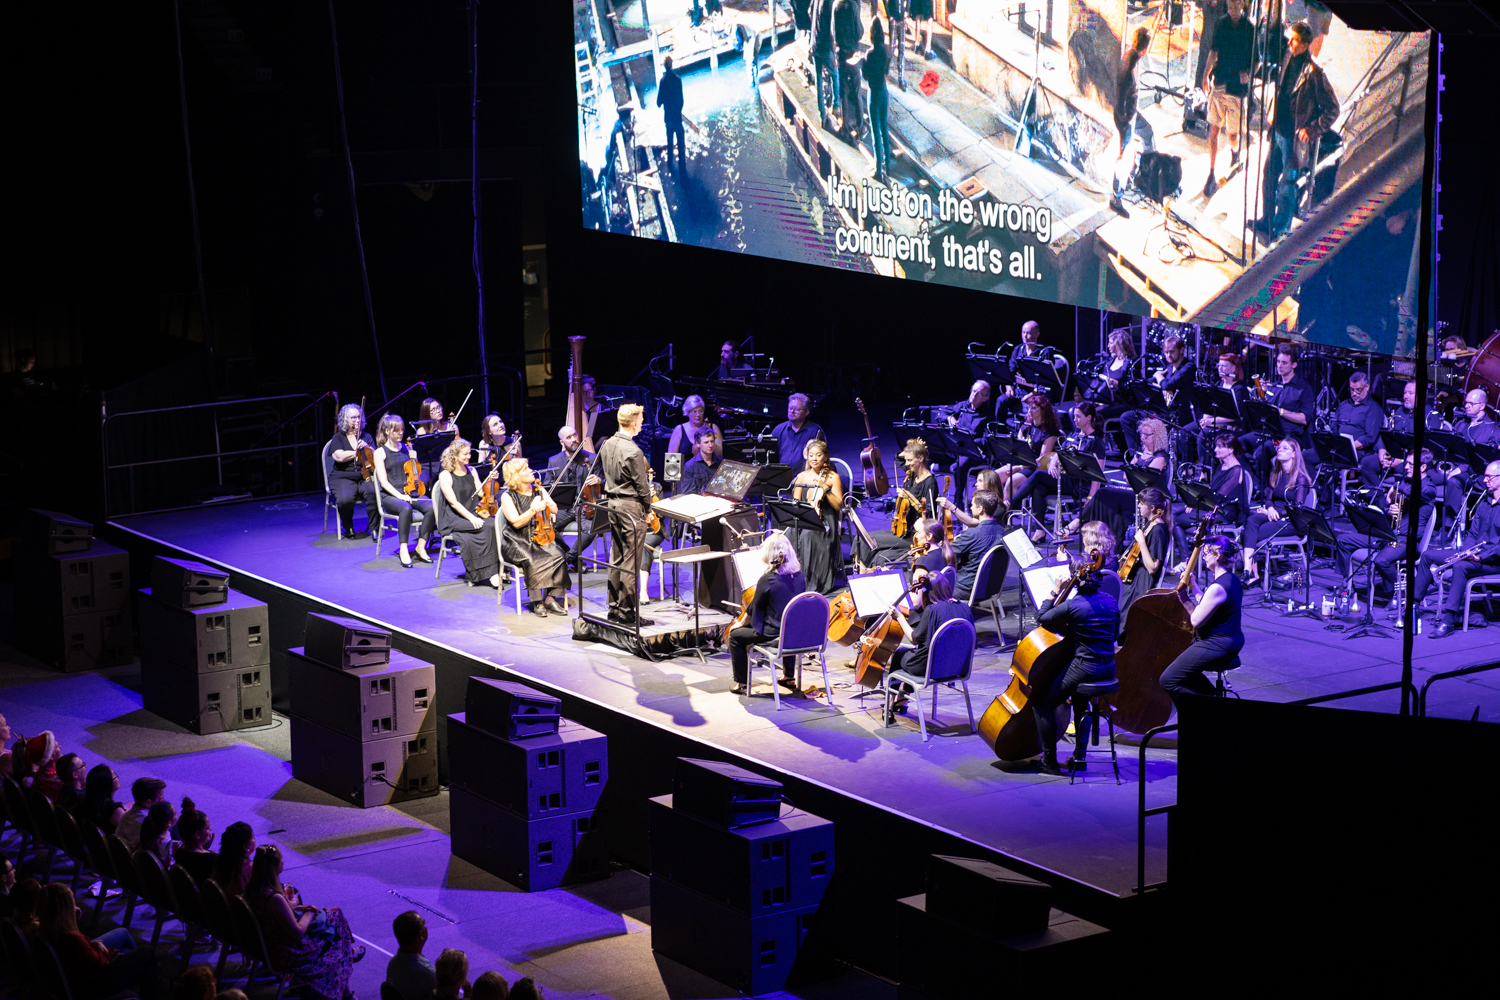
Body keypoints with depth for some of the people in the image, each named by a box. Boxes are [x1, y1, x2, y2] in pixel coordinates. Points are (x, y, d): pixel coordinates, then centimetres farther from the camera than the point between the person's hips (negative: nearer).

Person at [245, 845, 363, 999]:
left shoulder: (252, 890, -9)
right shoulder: (274, 898, -34)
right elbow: (297, 932, -25)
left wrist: (295, 907, 2)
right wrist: (309, 914, -7)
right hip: (286, 954, -8)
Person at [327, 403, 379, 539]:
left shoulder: (366, 437, 18)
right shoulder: (338, 438, 10)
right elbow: (339, 456, -10)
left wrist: (368, 448, -11)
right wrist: (358, 451, -4)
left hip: (364, 477, 2)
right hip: (343, 478, -2)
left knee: (373, 492, -34)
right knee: (345, 498, -35)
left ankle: (373, 527, -16)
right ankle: (348, 528, -6)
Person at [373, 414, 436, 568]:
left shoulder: (406, 449, 15)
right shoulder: (380, 452, 2)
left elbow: (416, 476, 19)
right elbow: (384, 482, -6)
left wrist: (414, 461, 0)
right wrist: (399, 496, -19)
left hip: (410, 493, 4)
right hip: (390, 496, -4)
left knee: (431, 507, -26)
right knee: (406, 509, -38)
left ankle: (421, 546, -16)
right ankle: (403, 549, -29)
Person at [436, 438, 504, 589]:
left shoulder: (471, 472, 14)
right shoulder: (445, 476, -4)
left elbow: (482, 494, 6)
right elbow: (453, 502, -13)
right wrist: (471, 518, -23)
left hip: (473, 515, 5)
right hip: (453, 520, -5)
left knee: (493, 524, -28)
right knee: (487, 527, -30)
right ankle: (492, 571, -25)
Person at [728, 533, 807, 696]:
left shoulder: (767, 579, -20)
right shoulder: (799, 576, -3)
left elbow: (753, 609, -8)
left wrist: (741, 624, 11)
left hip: (773, 634, -6)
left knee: (735, 636, 14)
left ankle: (741, 683, 18)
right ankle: (789, 677, 45)